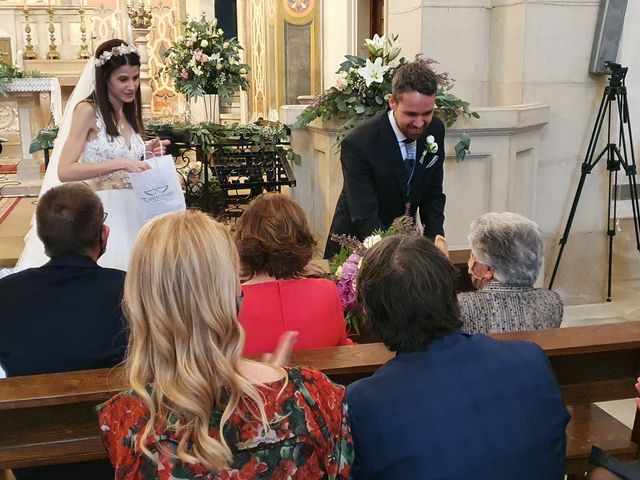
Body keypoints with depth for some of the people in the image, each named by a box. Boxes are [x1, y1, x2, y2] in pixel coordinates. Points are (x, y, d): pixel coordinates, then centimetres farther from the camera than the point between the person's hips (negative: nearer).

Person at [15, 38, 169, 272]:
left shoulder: (129, 112, 11)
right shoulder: (87, 110, -9)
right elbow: (64, 171, -18)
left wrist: (147, 153, 0)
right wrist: (119, 164, -26)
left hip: (131, 211, 6)